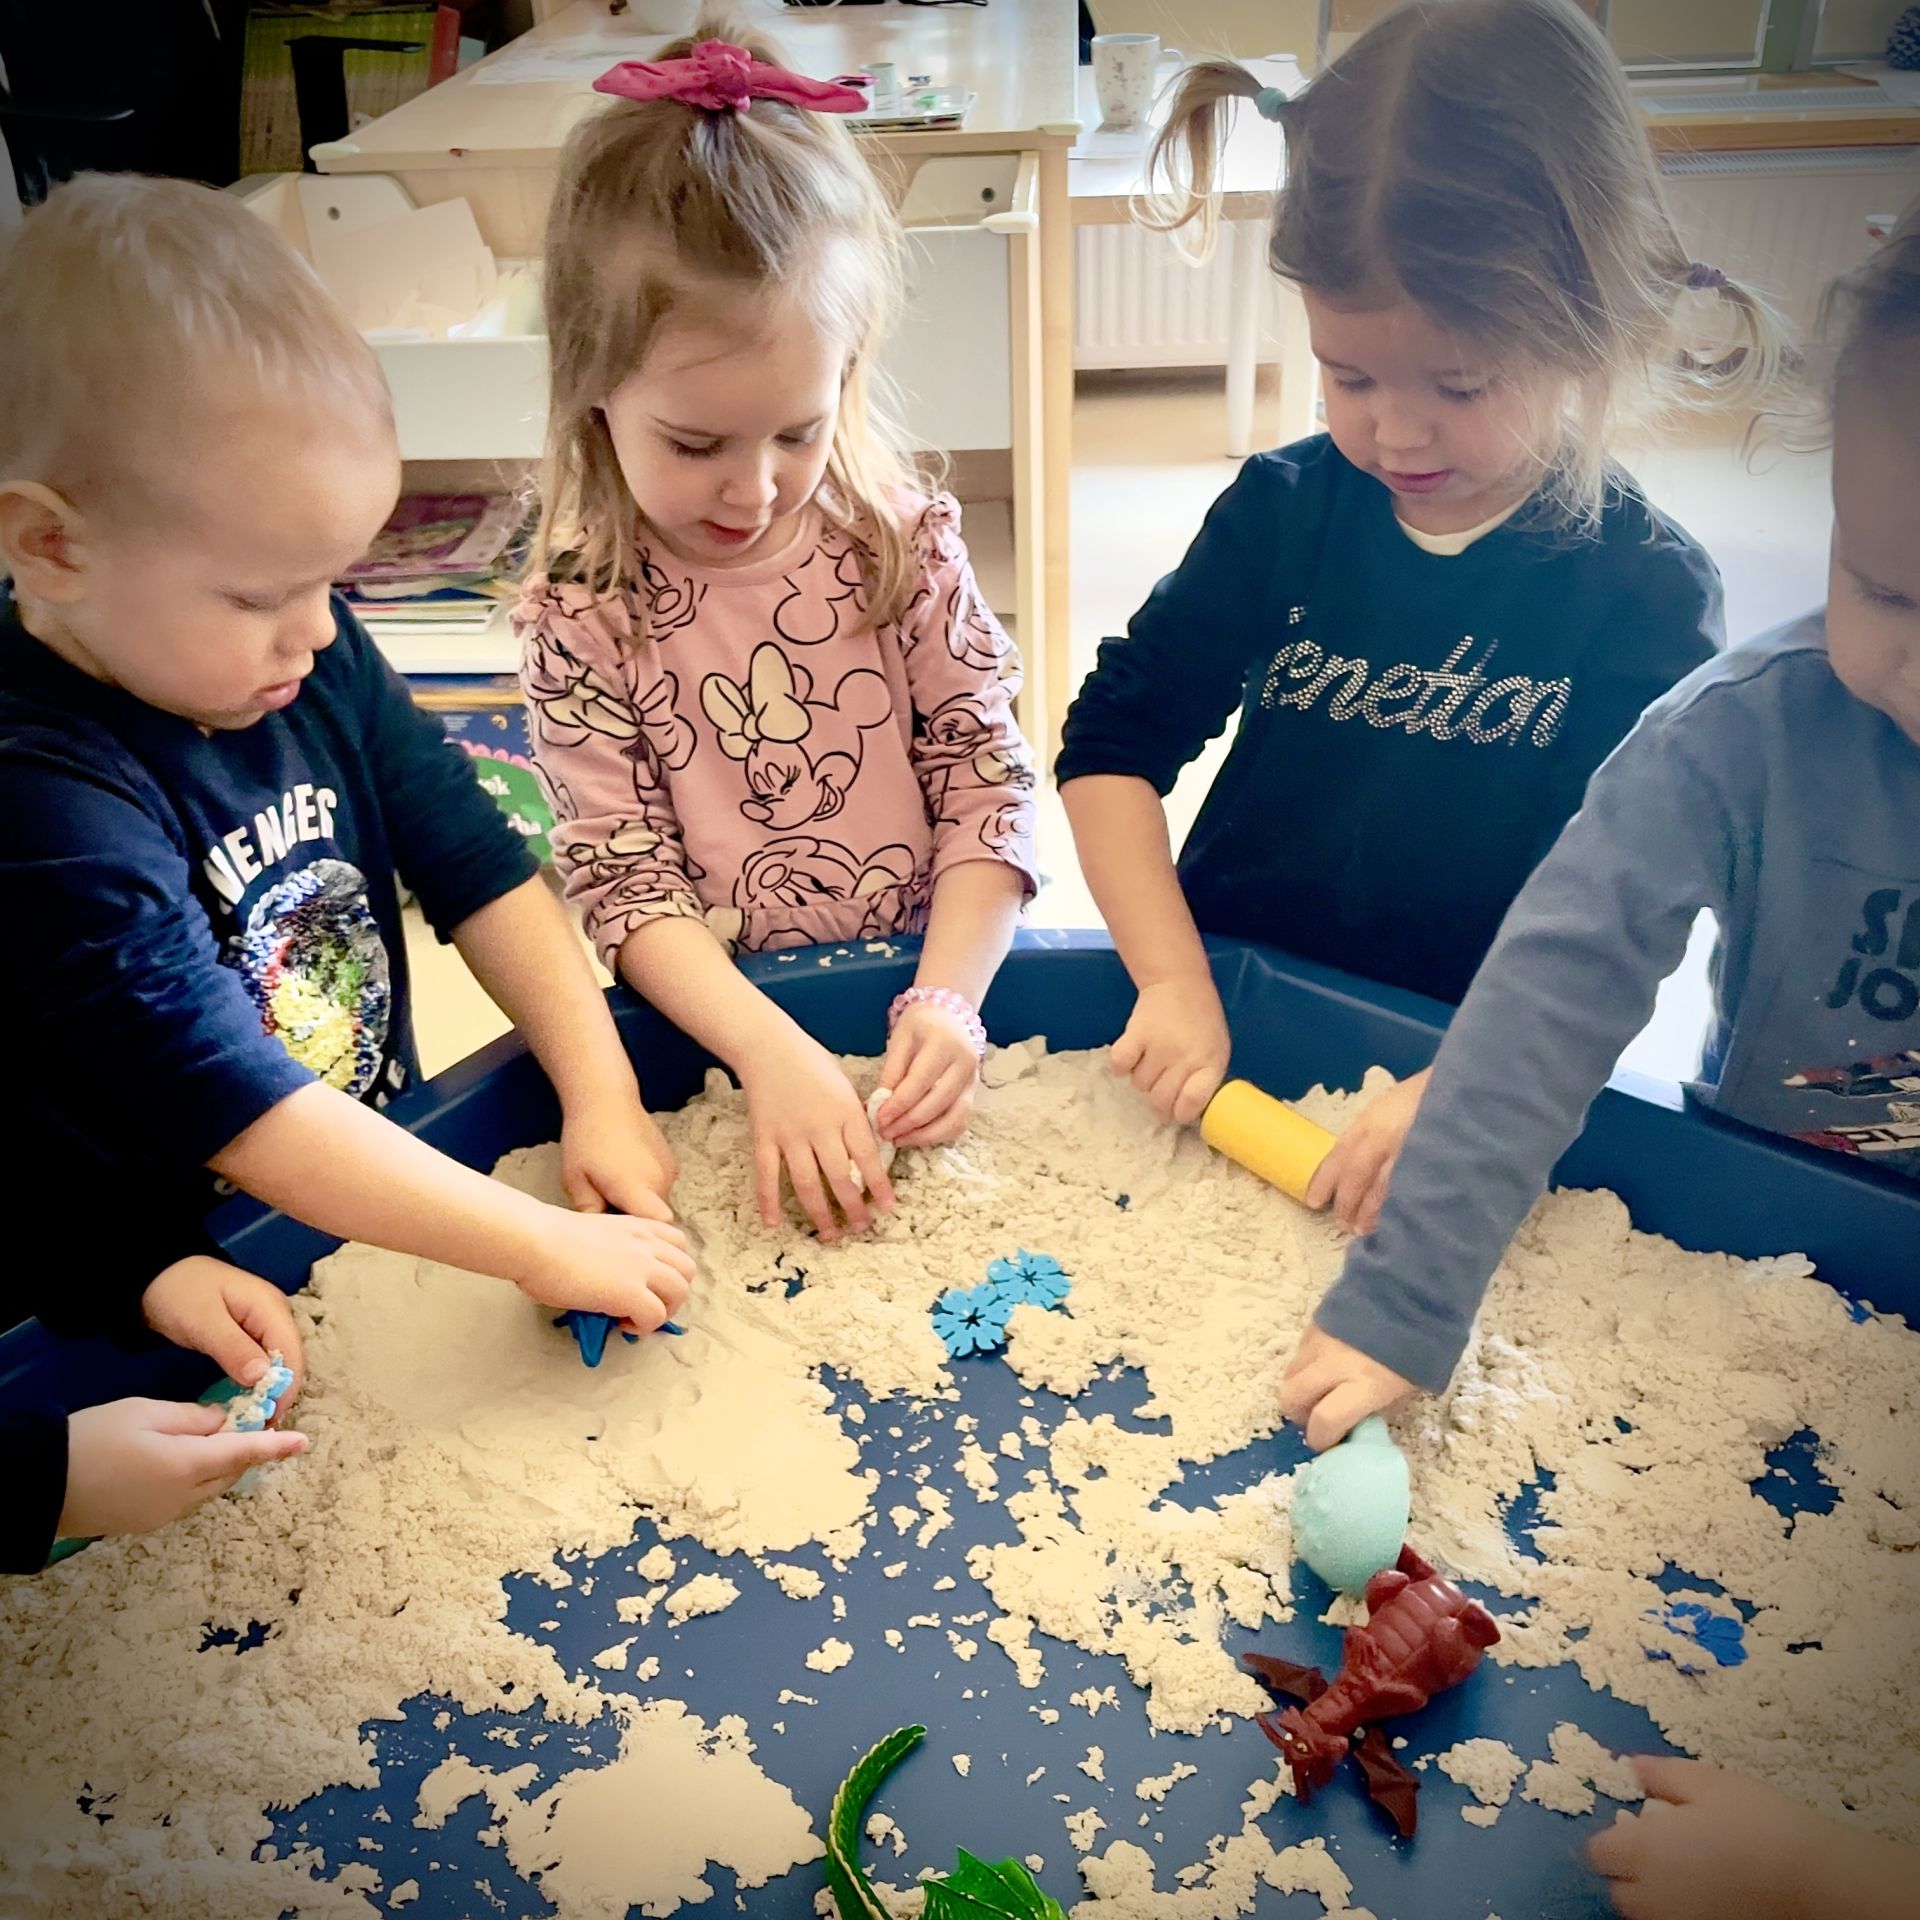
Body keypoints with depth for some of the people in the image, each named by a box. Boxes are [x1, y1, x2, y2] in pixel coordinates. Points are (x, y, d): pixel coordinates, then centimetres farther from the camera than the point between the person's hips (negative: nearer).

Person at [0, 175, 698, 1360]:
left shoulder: (315, 654, -2)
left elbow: (473, 862, 2)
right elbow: (237, 1106, -27)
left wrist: (601, 1095, -7)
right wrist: (542, 1247, -26)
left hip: (387, 1195, 7)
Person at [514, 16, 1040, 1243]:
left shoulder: (908, 547, -2)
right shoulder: (584, 613, -7)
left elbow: (986, 779, -1)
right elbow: (624, 877, -9)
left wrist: (950, 1000, -15)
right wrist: (772, 1052, -23)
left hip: (927, 991, 2)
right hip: (716, 1021, -2)